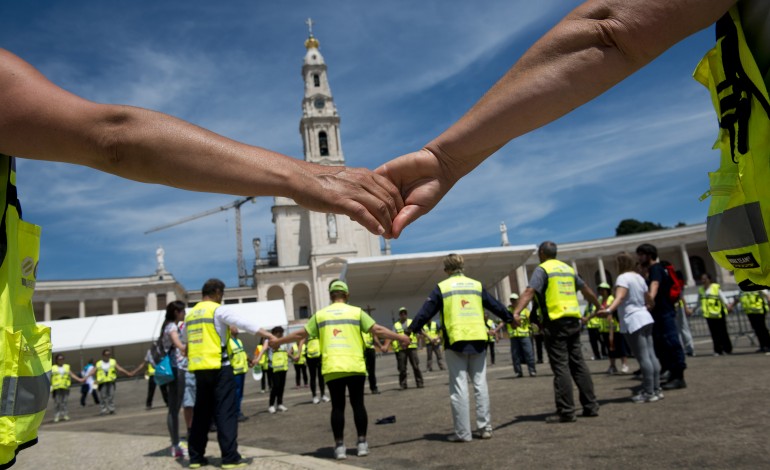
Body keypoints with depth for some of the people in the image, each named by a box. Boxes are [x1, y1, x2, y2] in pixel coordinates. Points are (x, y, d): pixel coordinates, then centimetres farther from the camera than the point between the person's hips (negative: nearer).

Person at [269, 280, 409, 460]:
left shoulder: (320, 314, 9)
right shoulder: (356, 312, 5)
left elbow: (301, 334, 13)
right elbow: (377, 330, 1)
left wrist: (278, 341, 27)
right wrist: (400, 338, 9)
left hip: (331, 368, 1)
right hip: (355, 366, -1)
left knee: (337, 406, 8)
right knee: (358, 404, 10)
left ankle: (339, 446, 10)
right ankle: (362, 443, 12)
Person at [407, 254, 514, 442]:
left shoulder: (442, 287, 2)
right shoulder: (477, 285, 11)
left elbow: (426, 312, 1)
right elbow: (495, 305, 19)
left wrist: (411, 330, 9)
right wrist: (510, 318, 34)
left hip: (455, 341, -3)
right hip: (478, 340, 3)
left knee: (459, 388, 0)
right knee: (480, 384, 11)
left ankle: (463, 432, 3)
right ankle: (485, 427, 15)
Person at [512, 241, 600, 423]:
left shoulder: (542, 269, -4)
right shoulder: (568, 268, 18)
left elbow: (529, 292, -20)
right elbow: (586, 290, 29)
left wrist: (516, 313, -31)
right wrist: (599, 306, 44)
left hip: (555, 322, -7)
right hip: (573, 321, 7)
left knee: (560, 367, -5)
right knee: (578, 364, 13)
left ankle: (566, 411, -3)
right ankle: (591, 406, 18)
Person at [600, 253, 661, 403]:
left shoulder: (623, 278, -10)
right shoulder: (639, 277, 17)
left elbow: (620, 297, -29)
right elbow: (648, 299, 28)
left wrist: (608, 310, -44)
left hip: (633, 321, -9)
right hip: (645, 318, 9)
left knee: (643, 358, -6)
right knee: (651, 355, 11)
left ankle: (649, 392, -3)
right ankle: (656, 389, 17)